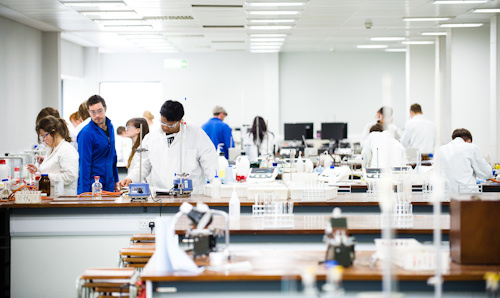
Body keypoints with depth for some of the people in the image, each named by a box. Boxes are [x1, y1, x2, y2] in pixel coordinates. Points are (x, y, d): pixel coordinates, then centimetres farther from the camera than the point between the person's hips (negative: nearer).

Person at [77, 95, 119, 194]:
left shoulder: (110, 126, 8)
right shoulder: (86, 133, -15)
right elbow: (84, 164, -15)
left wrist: (116, 180, 17)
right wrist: (85, 192, -17)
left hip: (109, 186, 7)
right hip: (93, 186, -6)